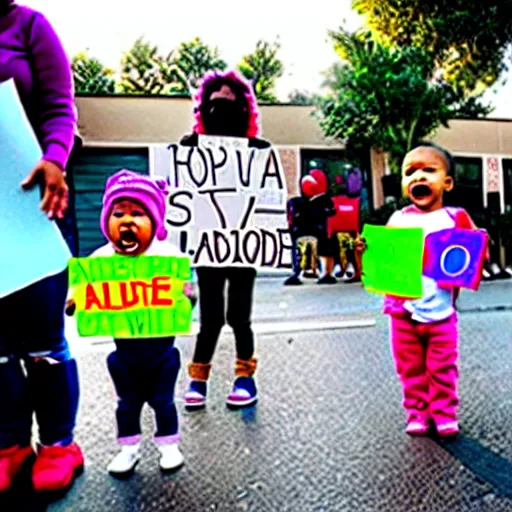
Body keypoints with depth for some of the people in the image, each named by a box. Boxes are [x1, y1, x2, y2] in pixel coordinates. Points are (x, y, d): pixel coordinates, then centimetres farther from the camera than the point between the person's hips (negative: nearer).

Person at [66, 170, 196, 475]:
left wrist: (184, 297, -37)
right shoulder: (100, 260, -12)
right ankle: (129, 448, 36)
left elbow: (187, 289, -16)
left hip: (161, 348, -2)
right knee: (128, 402, 18)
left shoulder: (169, 256, -17)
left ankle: (169, 445, 34)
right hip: (124, 351, 2)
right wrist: (74, 304, -27)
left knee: (163, 400, 15)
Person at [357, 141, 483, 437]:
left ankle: (444, 415, 26)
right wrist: (369, 251, -10)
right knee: (411, 369, 12)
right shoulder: (397, 220, 3)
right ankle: (417, 414, 27)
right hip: (402, 312, 2)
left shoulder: (455, 218, -1)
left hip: (441, 312, -1)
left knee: (443, 369, 9)